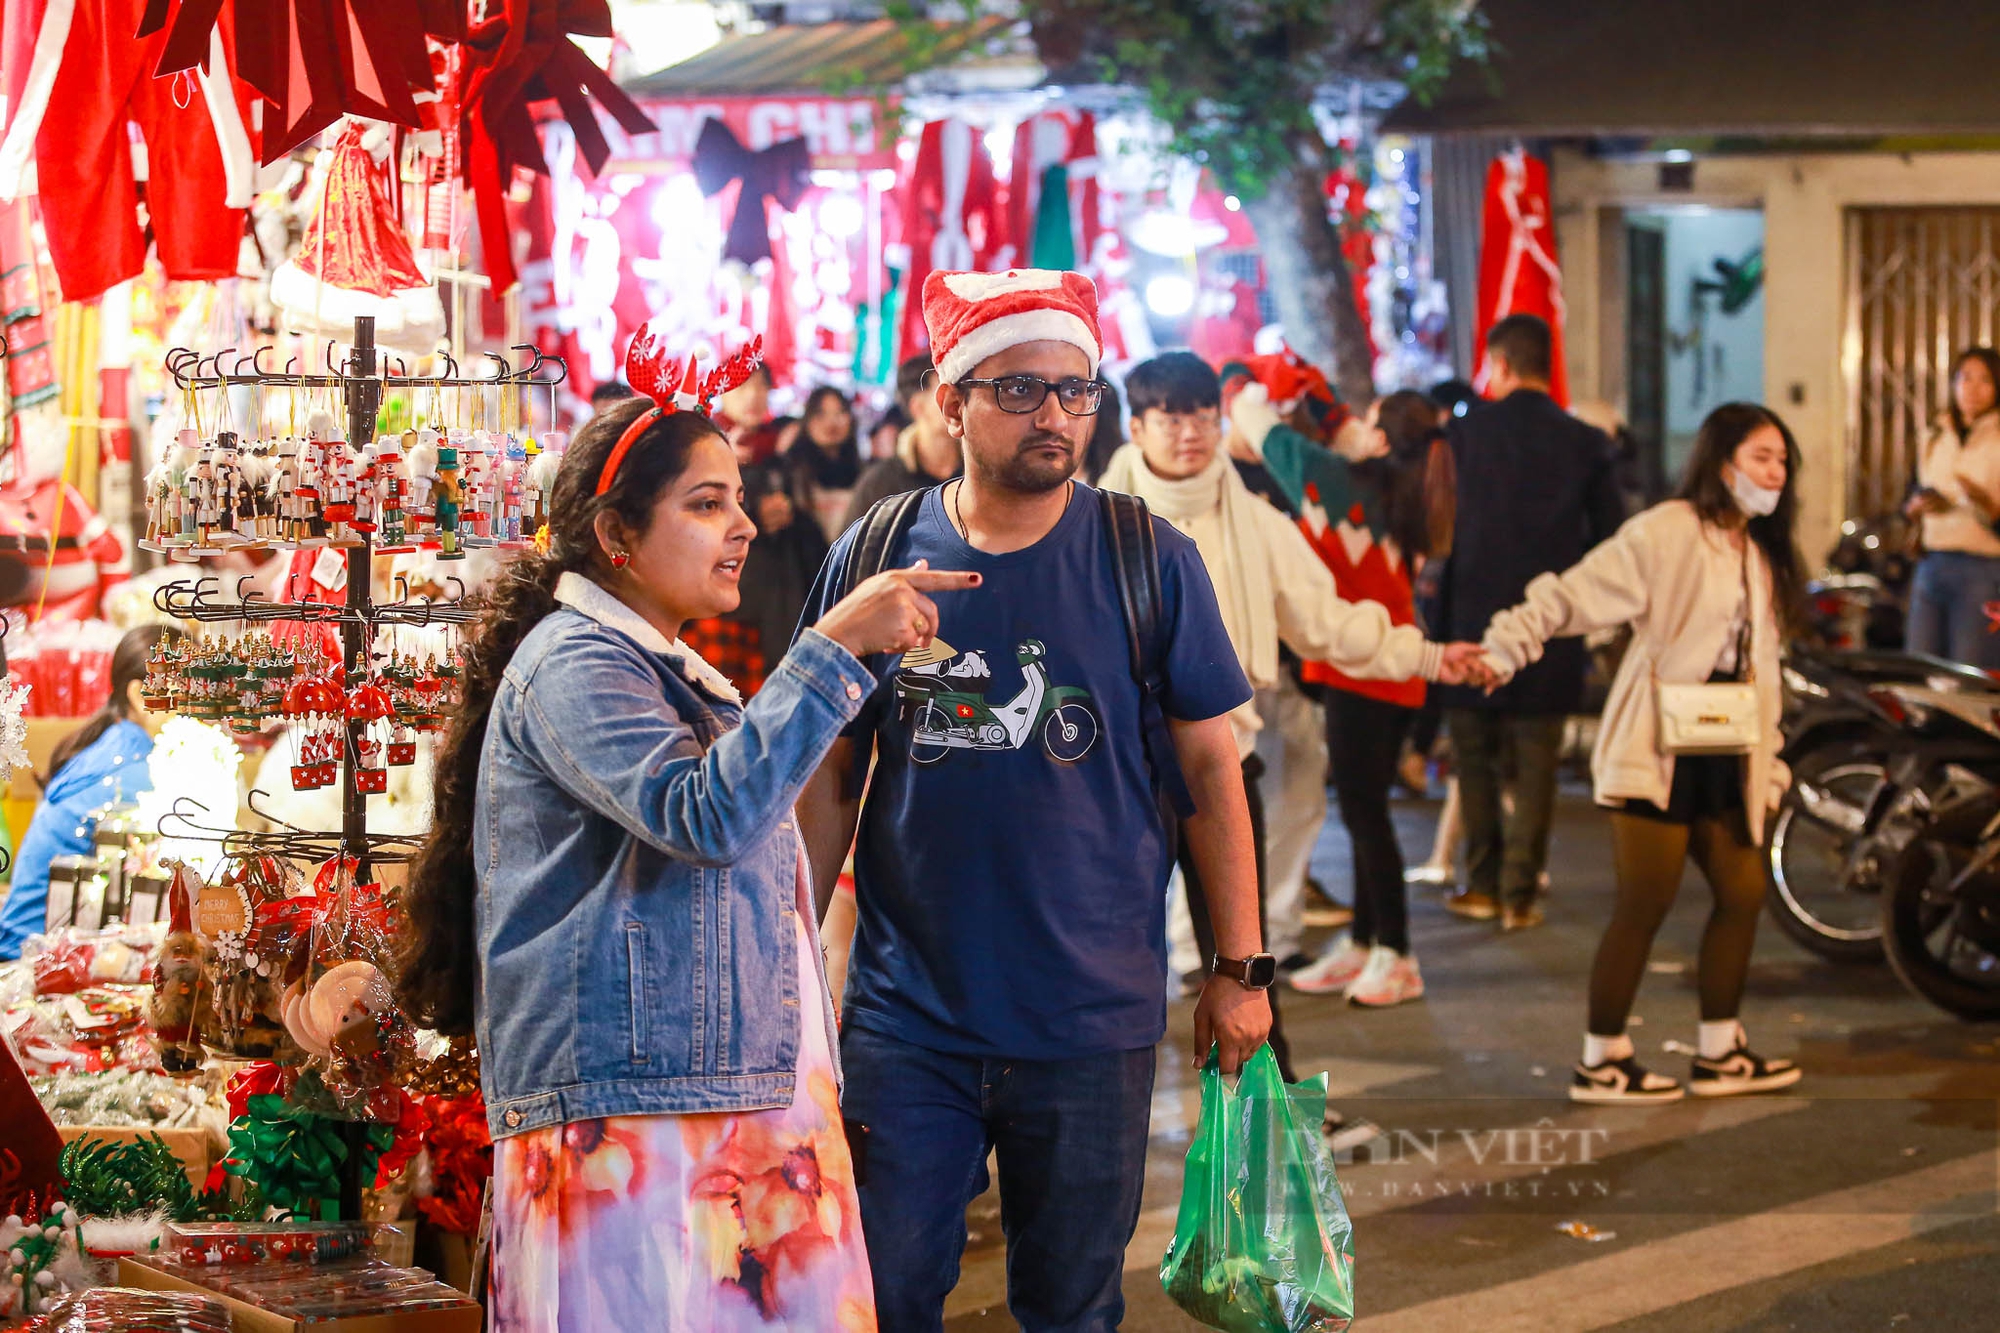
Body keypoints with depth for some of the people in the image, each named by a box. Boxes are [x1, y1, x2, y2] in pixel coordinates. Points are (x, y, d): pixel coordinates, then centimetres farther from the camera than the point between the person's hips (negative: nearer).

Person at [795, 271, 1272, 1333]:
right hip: (905, 1017, 1)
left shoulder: (1149, 563, -2)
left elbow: (1211, 770, 2)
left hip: (1093, 1023, -1)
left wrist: (1241, 968, 1)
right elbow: (830, 779, 8)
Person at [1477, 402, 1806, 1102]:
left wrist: (1770, 761, 16)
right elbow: (1574, 595, -15)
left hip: (1724, 755, 8)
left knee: (1743, 893, 6)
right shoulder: (1666, 532, -10)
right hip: (1659, 751, -8)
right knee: (1645, 904, -5)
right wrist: (1504, 647, -28)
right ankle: (1601, 1060, 6)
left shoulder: (1763, 556, 16)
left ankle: (1720, 1051, 19)